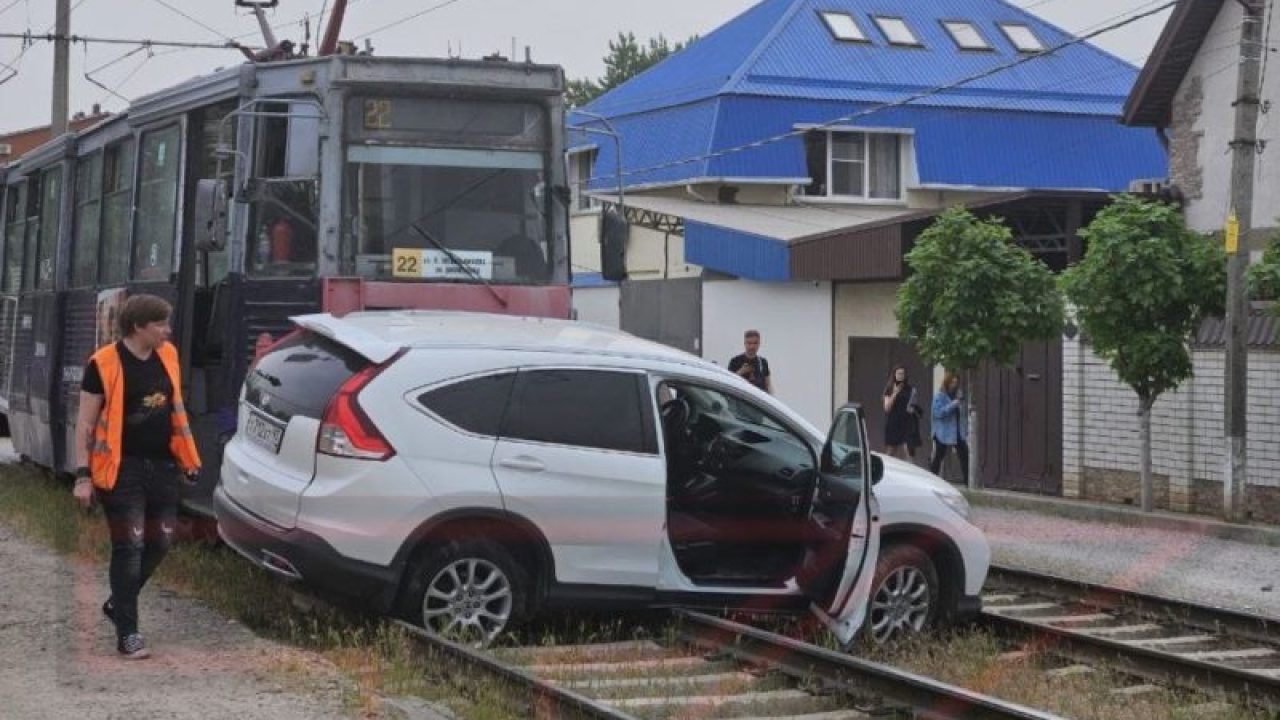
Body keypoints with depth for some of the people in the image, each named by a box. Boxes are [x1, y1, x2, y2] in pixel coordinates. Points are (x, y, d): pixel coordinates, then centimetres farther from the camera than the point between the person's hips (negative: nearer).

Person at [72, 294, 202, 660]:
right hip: (123, 468, -6)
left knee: (160, 542, 9)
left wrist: (187, 458, 18)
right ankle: (127, 633, 4)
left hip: (162, 465, 6)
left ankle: (118, 603, 31)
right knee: (129, 547, -3)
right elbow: (85, 423, -7)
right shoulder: (104, 364, -10)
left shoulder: (167, 355, 8)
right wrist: (83, 474, -11)